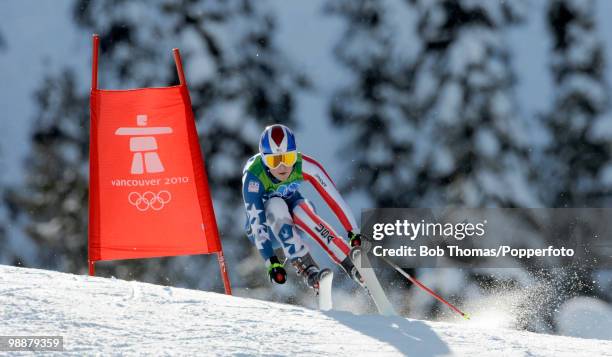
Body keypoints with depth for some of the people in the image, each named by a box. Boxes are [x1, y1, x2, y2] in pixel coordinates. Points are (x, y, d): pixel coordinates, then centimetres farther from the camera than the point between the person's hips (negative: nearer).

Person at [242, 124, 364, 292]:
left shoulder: (304, 165, -25)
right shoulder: (253, 176, -32)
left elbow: (335, 199, -26)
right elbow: (256, 223, -36)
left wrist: (355, 235, -33)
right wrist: (272, 262, -44)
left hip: (294, 221, 2)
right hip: (265, 230, -1)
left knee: (301, 209, -33)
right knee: (276, 206, -34)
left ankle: (353, 268, -37)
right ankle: (308, 270, -38)